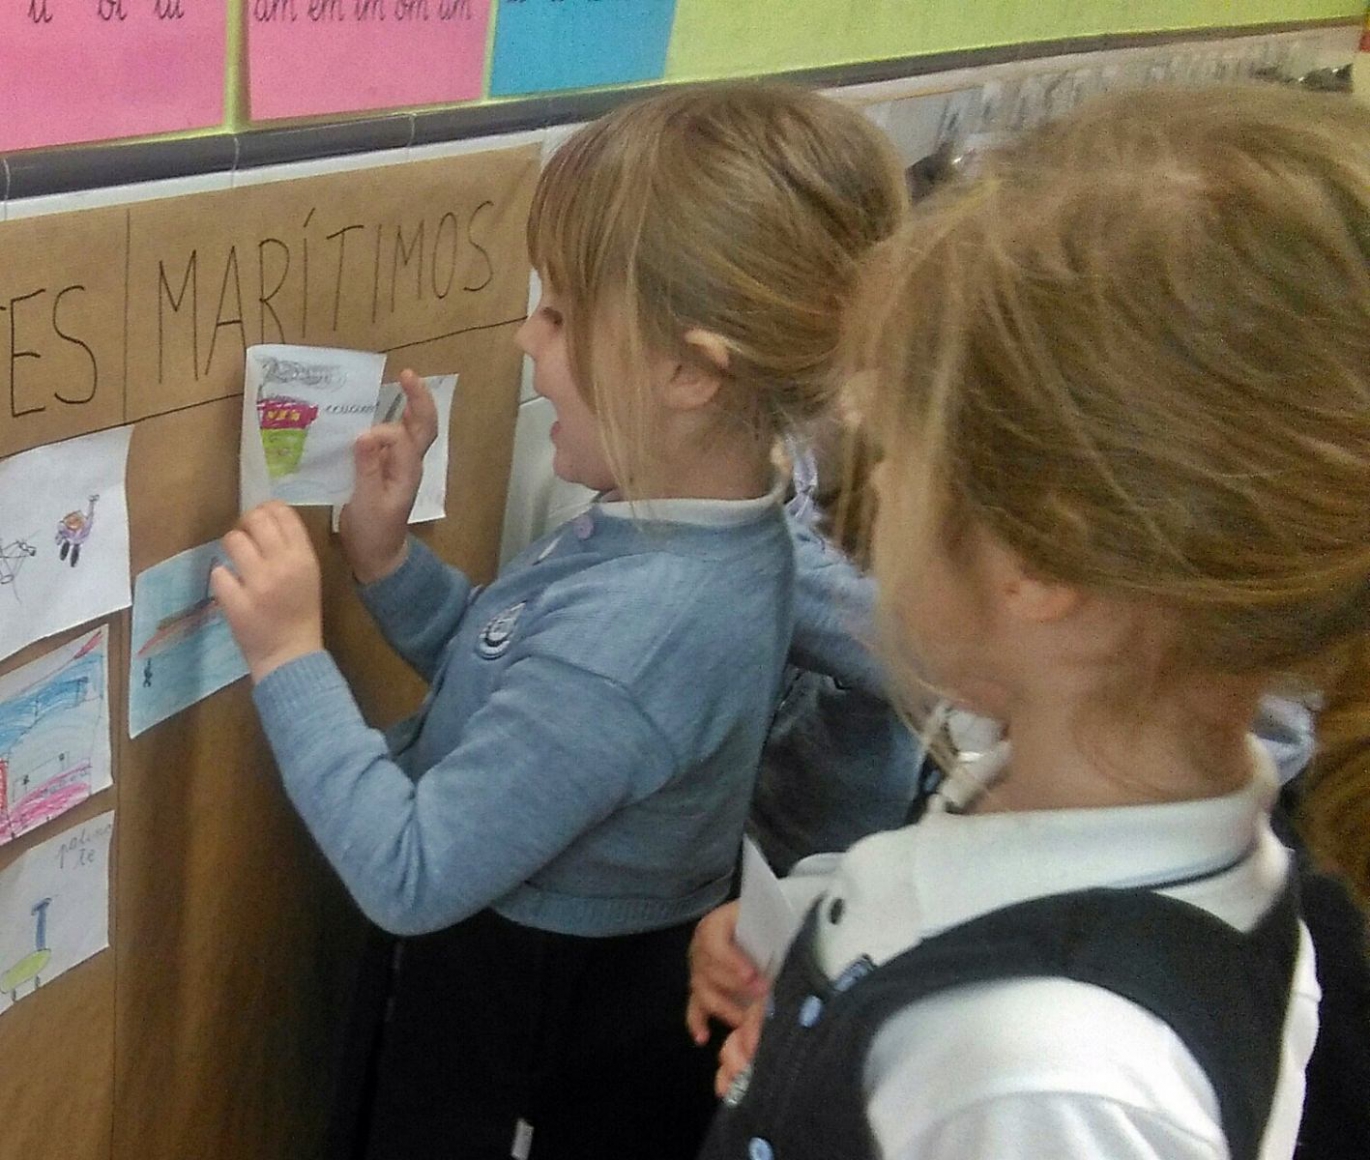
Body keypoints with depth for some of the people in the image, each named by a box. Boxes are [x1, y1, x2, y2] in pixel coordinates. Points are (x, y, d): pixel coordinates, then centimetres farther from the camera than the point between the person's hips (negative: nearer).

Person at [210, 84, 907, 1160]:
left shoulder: (631, 631, -36)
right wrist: (389, 558, -6)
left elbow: (408, 877, -29)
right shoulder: (704, 532, -7)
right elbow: (512, 686, 7)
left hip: (527, 1022, -8)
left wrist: (289, 657, -23)